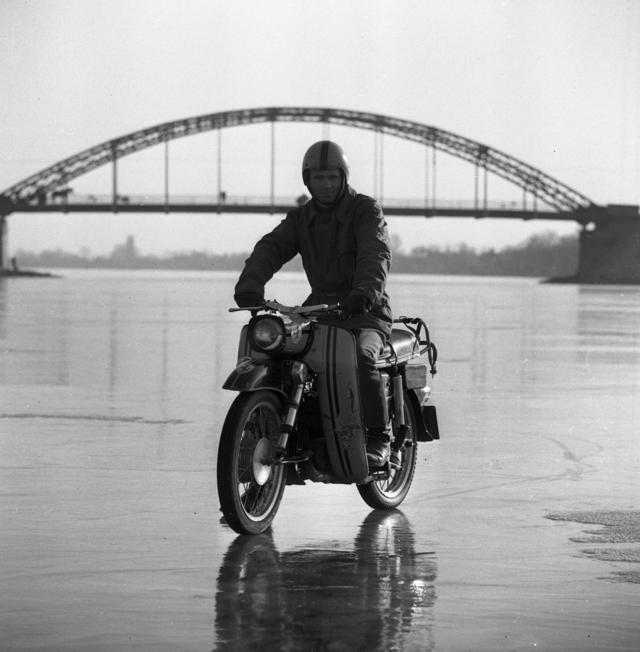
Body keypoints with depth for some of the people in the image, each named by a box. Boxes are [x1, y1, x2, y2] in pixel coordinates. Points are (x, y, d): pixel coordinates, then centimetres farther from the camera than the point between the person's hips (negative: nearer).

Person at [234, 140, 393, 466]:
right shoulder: (300, 218, 10)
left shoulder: (366, 210, -5)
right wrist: (249, 285, -26)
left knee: (361, 357, -34)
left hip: (365, 312, -5)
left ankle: (378, 438, -21)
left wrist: (365, 292, -43)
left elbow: (376, 255, -22)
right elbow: (270, 248, -5)